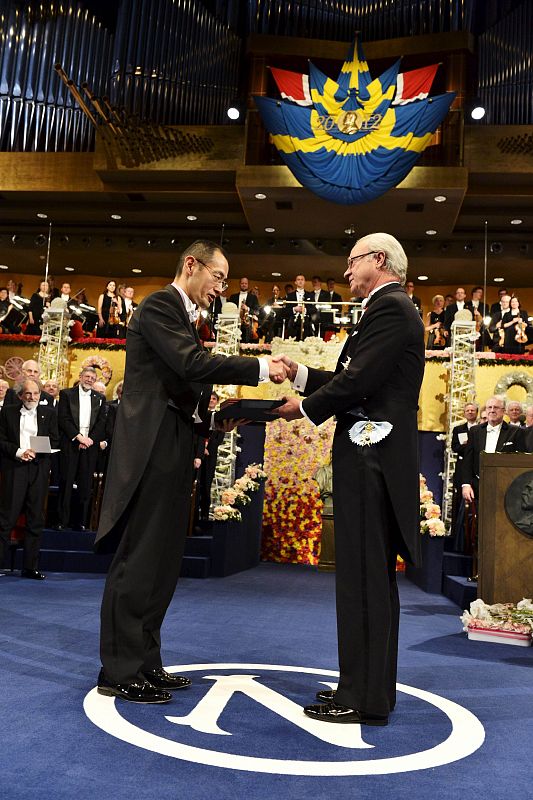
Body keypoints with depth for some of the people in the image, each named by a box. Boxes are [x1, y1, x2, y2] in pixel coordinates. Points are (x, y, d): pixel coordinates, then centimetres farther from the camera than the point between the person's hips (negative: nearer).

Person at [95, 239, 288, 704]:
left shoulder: (182, 315, 21)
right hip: (153, 450, -10)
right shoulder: (160, 305, -8)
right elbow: (192, 364, -22)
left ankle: (145, 662, 22)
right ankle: (119, 672, 5)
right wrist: (261, 368, -18)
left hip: (172, 451, 10)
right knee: (139, 560, -5)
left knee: (163, 561, 12)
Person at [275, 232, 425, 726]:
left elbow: (359, 381, -19)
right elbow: (357, 378, 18)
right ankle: (372, 686, 27)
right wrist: (300, 375, 15)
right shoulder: (391, 309, 21)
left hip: (370, 458, -11)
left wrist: (305, 408, -6)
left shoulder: (390, 307, -11)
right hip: (375, 457, 11)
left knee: (363, 578, -5)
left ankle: (364, 699, 5)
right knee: (373, 577, 15)